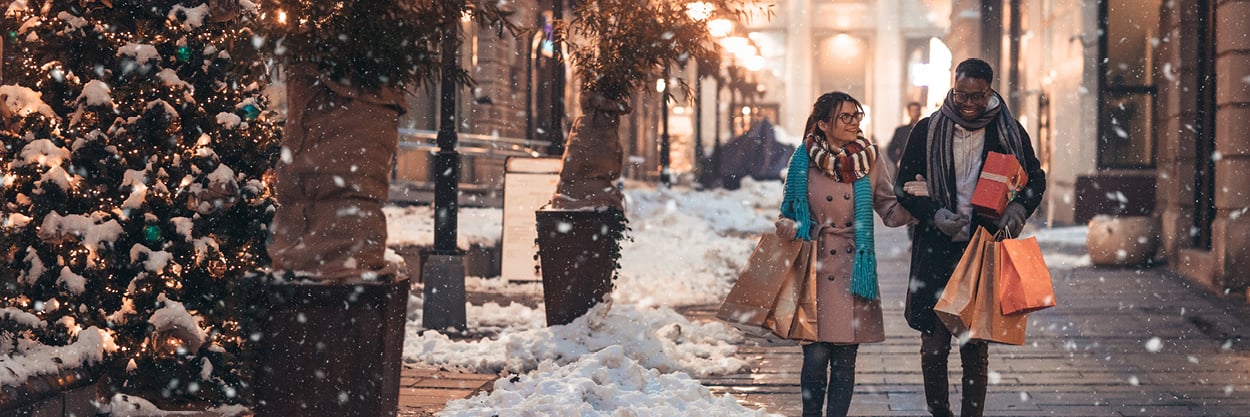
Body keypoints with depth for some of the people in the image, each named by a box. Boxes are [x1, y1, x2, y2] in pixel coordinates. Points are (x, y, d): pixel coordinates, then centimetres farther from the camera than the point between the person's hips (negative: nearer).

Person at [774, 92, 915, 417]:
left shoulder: (869, 160, 5)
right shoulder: (803, 161, 1)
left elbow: (890, 212, 7)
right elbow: (790, 212, 11)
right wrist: (787, 228, -11)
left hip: (853, 271, 1)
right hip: (816, 269, -1)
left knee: (845, 359, 2)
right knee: (816, 356, -5)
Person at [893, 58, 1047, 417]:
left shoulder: (1008, 131, 4)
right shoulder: (928, 130, 3)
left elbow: (1036, 179, 15)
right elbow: (904, 185, 7)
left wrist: (1020, 207, -6)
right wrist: (934, 214, -12)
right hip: (937, 252, 0)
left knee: (976, 350, 3)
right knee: (933, 347, -1)